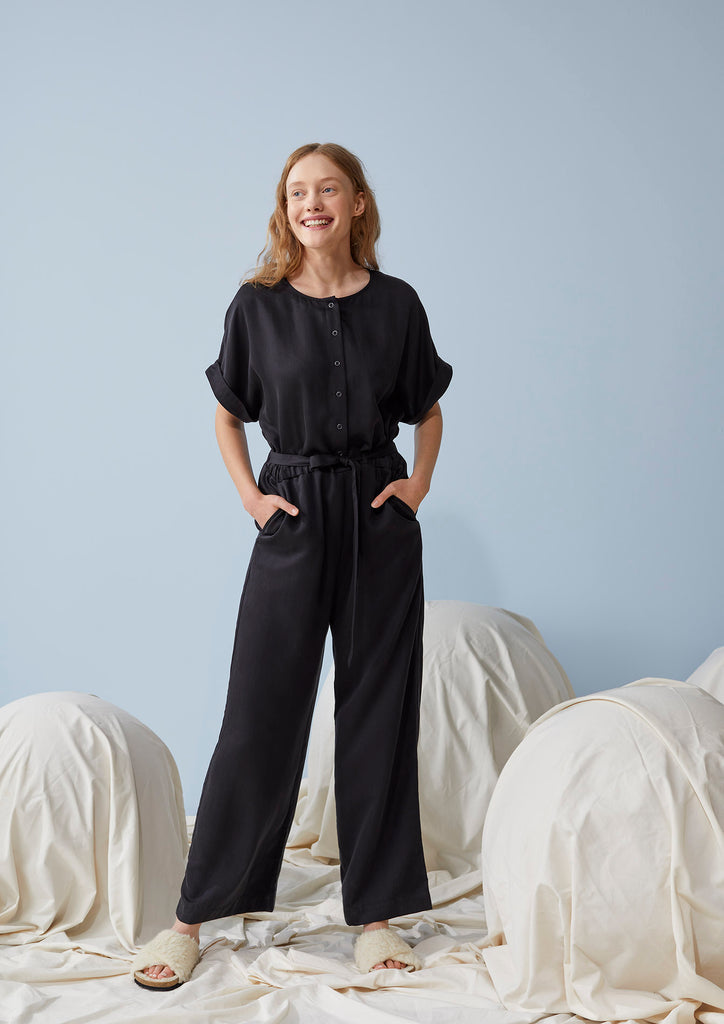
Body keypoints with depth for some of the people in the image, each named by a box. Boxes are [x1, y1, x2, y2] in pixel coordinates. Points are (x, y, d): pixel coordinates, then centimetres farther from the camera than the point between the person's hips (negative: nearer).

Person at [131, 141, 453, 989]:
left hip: (381, 522, 1)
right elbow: (227, 416, 12)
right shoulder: (259, 304, 1)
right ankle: (193, 917, 9)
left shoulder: (395, 303, 3)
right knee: (259, 713, -1)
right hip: (293, 520, -1)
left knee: (378, 713, 5)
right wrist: (250, 496, -1)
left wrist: (419, 482, 1)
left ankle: (376, 912, 16)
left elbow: (428, 410, 16)